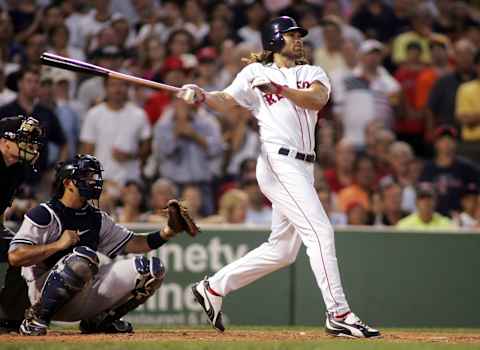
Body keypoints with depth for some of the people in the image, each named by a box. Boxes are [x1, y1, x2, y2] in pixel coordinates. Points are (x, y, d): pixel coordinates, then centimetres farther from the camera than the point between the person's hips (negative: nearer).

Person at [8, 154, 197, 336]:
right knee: (84, 256, -37)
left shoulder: (97, 218, 15)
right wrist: (59, 244, -21)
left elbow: (132, 244, 14)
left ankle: (99, 320, 10)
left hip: (87, 299, 7)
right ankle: (36, 317, -19)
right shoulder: (44, 215, -7)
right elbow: (15, 257, -16)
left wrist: (168, 231, 0)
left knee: (152, 268, -2)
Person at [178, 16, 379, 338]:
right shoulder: (256, 73, 7)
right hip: (279, 163, -6)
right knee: (320, 231, -16)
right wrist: (201, 96, -25)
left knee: (282, 249, 10)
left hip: (303, 167, 6)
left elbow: (317, 99, -5)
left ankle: (213, 288, 22)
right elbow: (227, 102, -4)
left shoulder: (312, 73, 17)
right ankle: (338, 315, -17)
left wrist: (279, 89, -20)